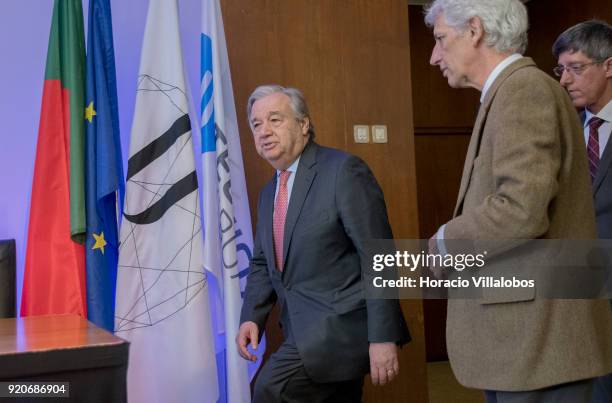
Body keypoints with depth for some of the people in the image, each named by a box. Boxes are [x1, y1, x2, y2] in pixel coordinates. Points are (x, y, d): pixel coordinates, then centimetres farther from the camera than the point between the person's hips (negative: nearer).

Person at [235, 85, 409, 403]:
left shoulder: (344, 171, -11)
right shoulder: (269, 193, 14)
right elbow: (262, 264, 19)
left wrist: (383, 337, -20)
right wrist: (251, 317, 1)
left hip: (341, 326, -8)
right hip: (307, 331, 8)